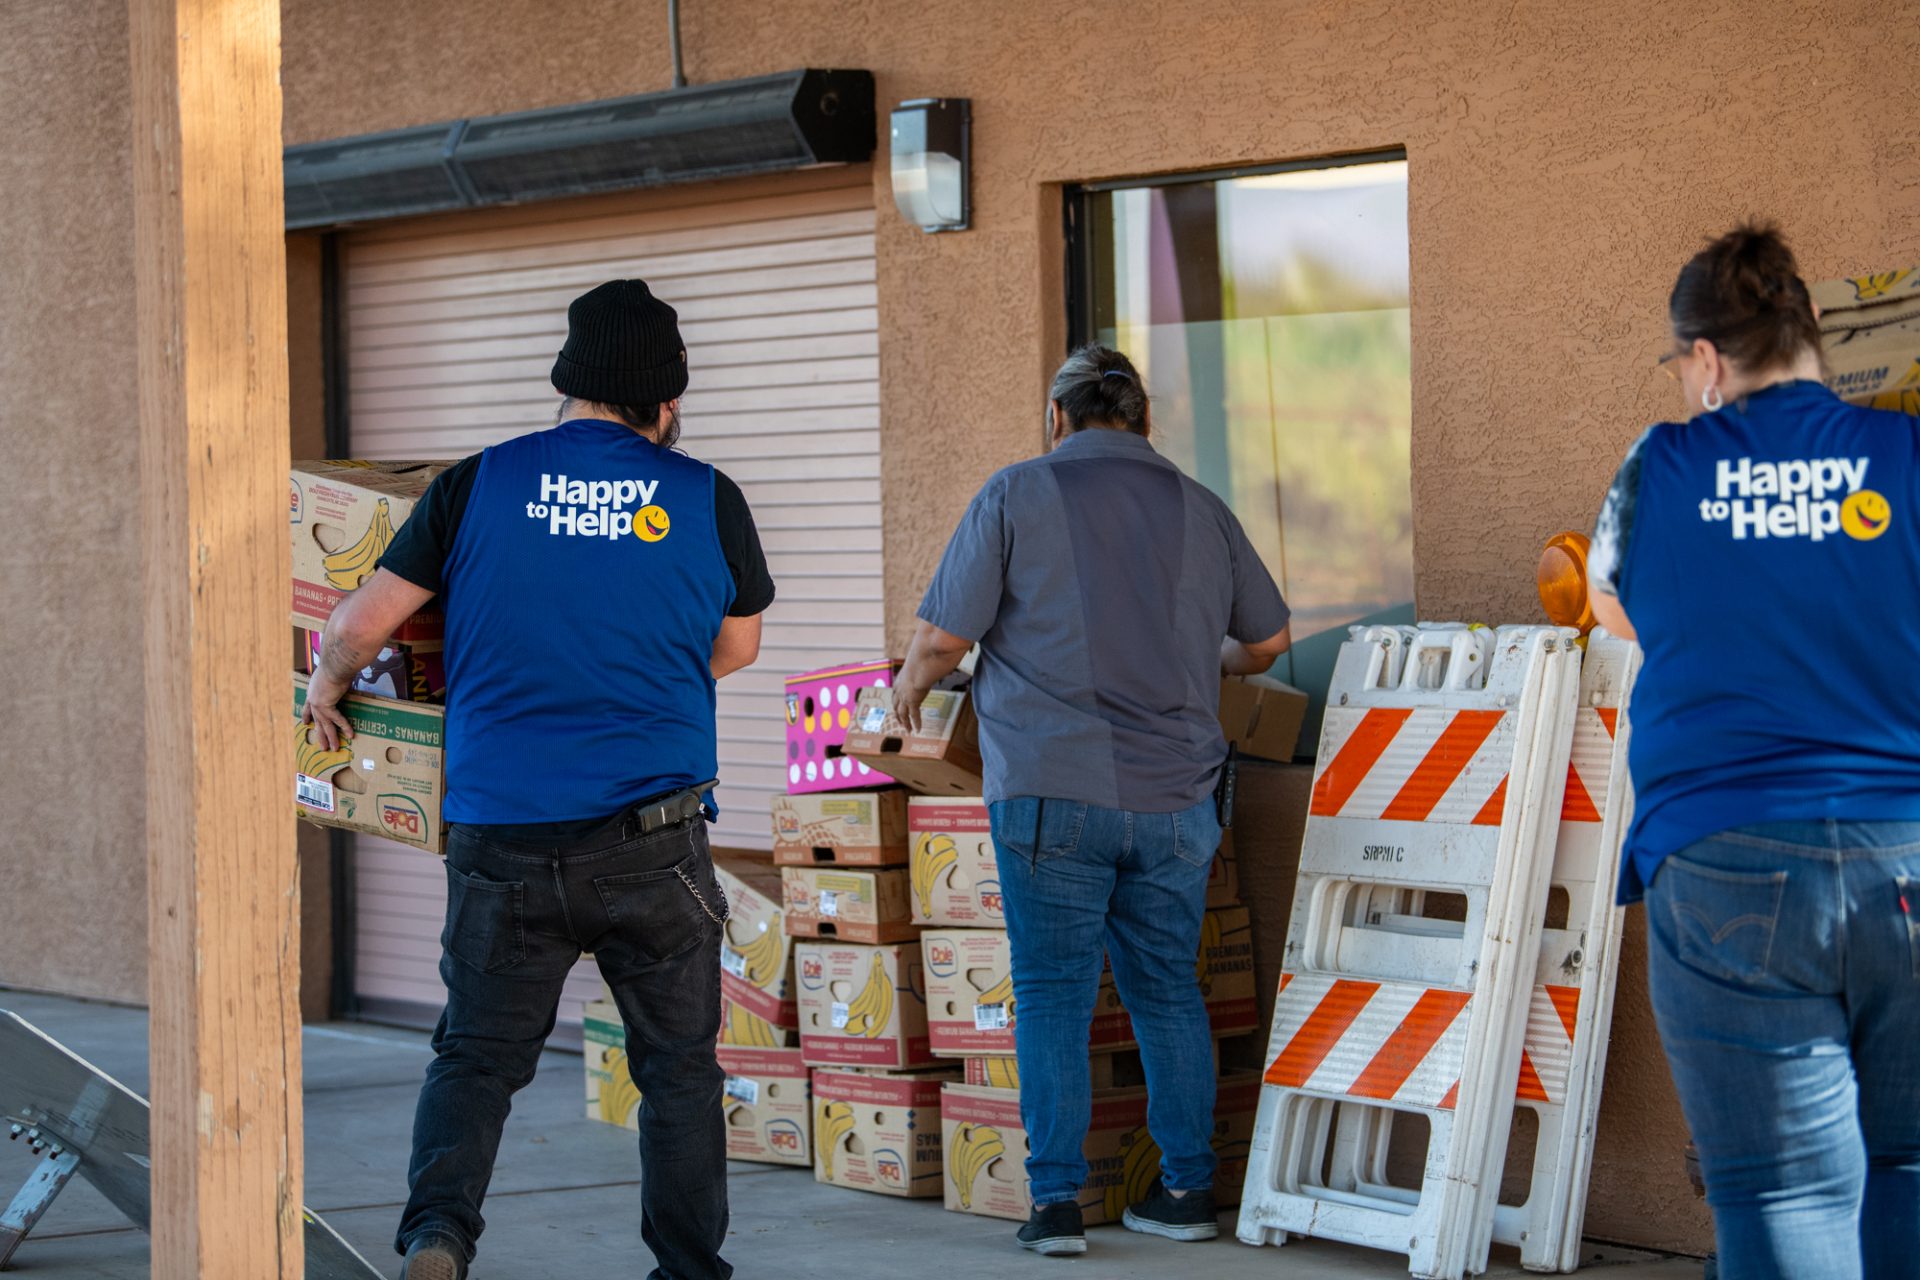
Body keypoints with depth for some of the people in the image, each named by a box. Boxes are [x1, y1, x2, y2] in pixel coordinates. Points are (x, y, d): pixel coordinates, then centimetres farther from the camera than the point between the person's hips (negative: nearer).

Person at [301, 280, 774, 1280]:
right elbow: (737, 646, 17)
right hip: (652, 836, -1)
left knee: (477, 1053, 10)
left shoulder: (478, 485, 1)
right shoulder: (706, 500, 2)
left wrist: (325, 690, 25)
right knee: (677, 1062, 11)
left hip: (501, 832, 1)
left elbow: (363, 620, 4)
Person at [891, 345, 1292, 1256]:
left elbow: (944, 638, -3)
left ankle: (1056, 1199, 0)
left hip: (1053, 786, -3)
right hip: (1172, 795, 3)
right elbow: (1268, 639, 22)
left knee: (1052, 991, 2)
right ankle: (1186, 1189, 17)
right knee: (1167, 987, 13)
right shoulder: (1199, 509, 11)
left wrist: (911, 684, 19)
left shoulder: (1017, 496, -1)